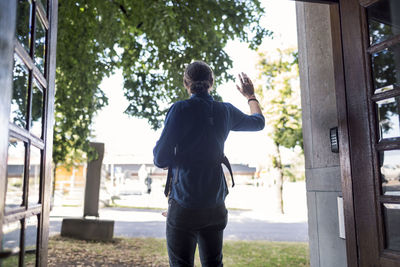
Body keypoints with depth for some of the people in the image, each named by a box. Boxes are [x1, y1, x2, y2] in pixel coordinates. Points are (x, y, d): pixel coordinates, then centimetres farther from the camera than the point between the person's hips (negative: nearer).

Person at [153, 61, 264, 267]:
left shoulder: (180, 109, -10)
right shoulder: (226, 111, 3)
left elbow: (160, 160, -12)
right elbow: (258, 122, 24)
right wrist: (251, 96, 41)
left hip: (183, 205, -4)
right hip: (215, 205, 4)